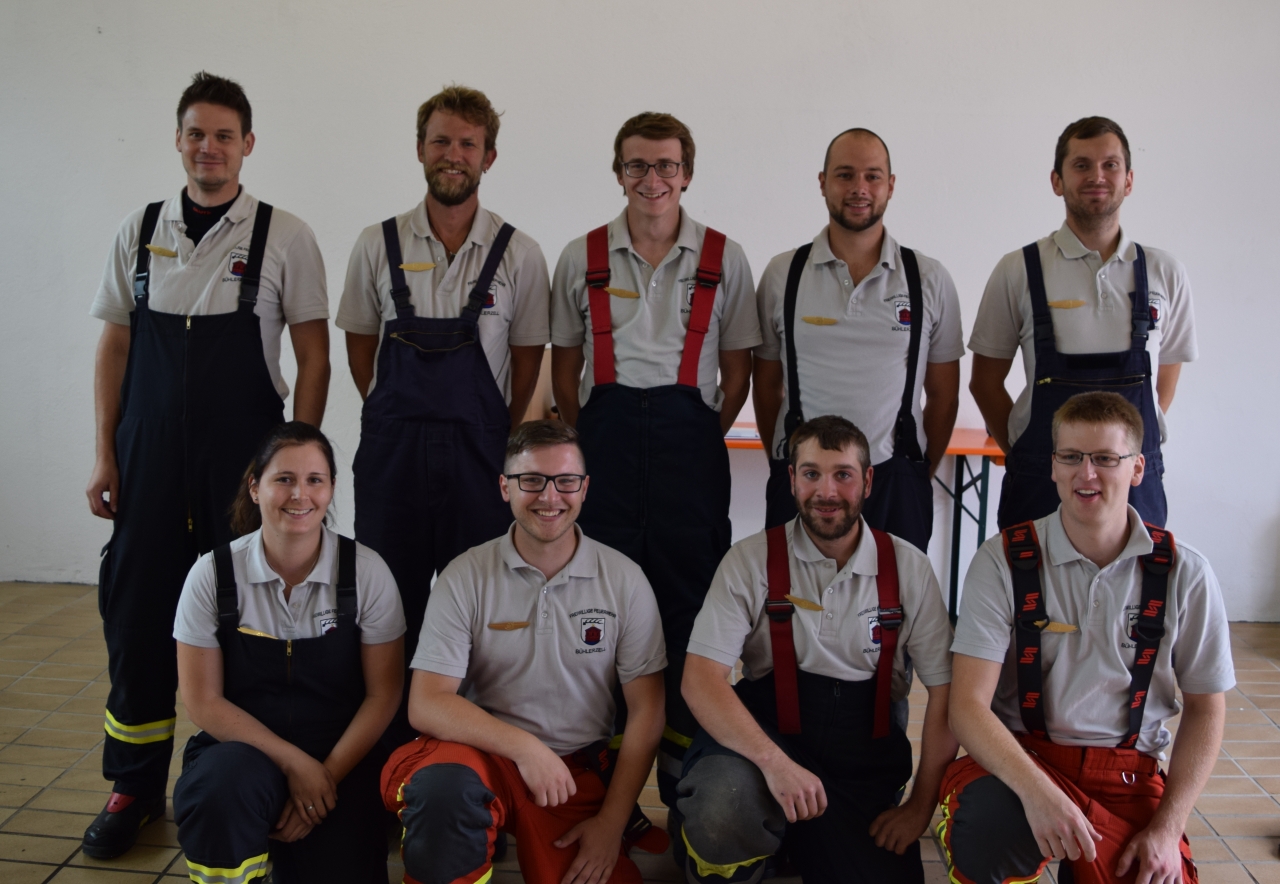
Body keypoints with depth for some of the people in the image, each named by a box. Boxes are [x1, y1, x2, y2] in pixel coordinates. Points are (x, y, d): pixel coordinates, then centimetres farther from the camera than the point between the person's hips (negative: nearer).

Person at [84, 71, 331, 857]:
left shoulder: (285, 237, -2)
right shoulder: (139, 232, 7)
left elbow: (314, 358, -1)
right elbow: (115, 347, 10)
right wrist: (105, 455, 4)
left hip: (244, 460, -3)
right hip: (148, 459, 3)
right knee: (136, 617, 8)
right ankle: (135, 787, 26)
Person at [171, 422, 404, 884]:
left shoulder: (366, 572, -7)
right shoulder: (212, 574, -6)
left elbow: (383, 693, -3)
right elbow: (203, 702, -5)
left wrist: (327, 776, -12)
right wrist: (293, 763, -14)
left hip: (340, 759, 1)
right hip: (242, 748, -1)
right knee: (227, 781, -34)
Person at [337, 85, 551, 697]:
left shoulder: (519, 255, 1)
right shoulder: (377, 245, 5)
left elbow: (528, 360, 6)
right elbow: (360, 344, 12)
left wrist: (502, 441, 2)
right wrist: (394, 419, 7)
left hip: (480, 449, -1)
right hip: (391, 446, 1)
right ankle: (390, 735, 22)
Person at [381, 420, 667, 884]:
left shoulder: (624, 580, -1)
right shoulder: (466, 577, -3)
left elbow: (646, 711, 1)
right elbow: (426, 704, -9)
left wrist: (612, 823, -4)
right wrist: (524, 746, -21)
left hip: (581, 771, 2)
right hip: (487, 753, -2)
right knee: (441, 788, -34)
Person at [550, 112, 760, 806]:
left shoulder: (724, 259, 6)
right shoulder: (581, 257, 8)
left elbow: (738, 370, 8)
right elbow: (564, 366, 12)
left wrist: (702, 439, 2)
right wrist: (588, 442, 5)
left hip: (691, 441, 0)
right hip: (606, 434, 1)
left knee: (691, 593, 2)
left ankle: (684, 766, 17)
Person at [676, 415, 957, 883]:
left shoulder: (908, 568, 2)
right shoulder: (750, 561, -5)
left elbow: (944, 688, 3)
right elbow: (701, 678, -13)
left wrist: (922, 804, -2)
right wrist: (774, 761, -26)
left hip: (866, 755, 3)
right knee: (720, 809, -34)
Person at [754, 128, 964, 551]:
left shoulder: (931, 281, 4)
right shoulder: (781, 274, 4)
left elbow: (943, 393, 9)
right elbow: (766, 385, 8)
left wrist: (920, 477, 6)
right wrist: (785, 466, 6)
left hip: (896, 484, 0)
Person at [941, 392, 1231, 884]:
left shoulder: (1185, 575, 0)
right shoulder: (1004, 561, -7)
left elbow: (1205, 709, 9)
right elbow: (969, 704, -12)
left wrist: (1168, 829, -1)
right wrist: (1037, 791, -28)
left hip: (1129, 774, 3)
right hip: (1022, 756, -2)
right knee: (985, 820, -34)